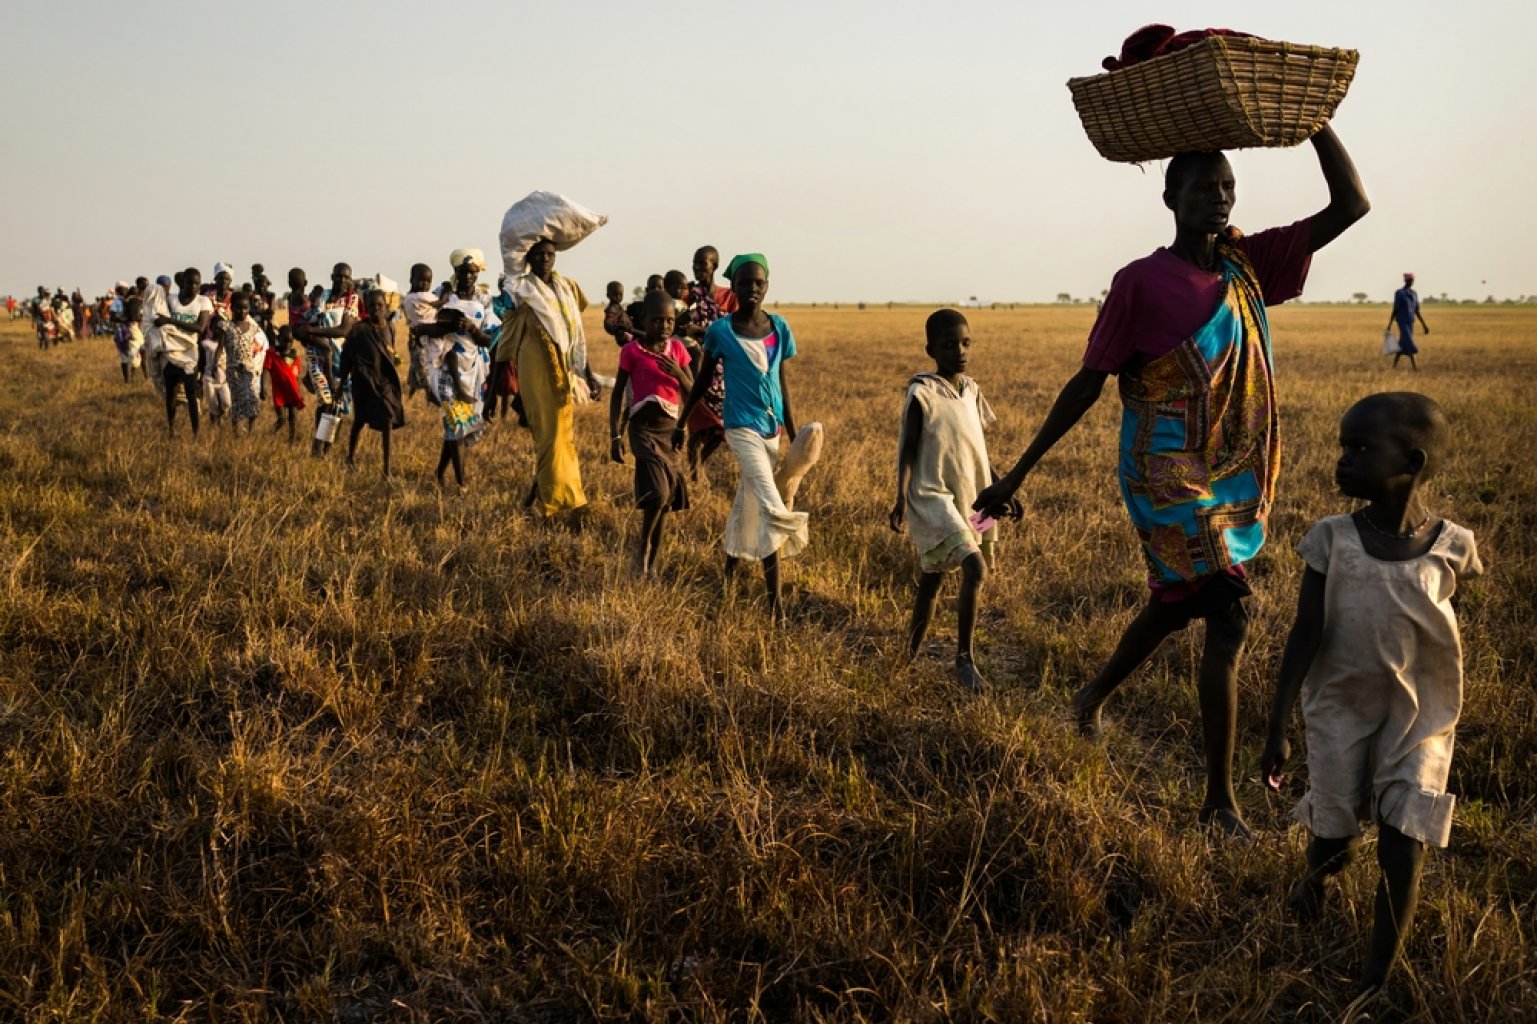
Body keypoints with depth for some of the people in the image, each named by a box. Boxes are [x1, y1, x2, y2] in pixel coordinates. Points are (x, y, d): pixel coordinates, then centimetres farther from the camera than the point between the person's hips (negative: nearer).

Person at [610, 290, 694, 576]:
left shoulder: (677, 348, 6)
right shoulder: (632, 351, -5)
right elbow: (618, 394, 0)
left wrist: (678, 373, -13)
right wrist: (614, 435, -4)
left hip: (671, 428, 4)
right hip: (644, 427, -4)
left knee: (667, 497, 6)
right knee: (658, 492, -20)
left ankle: (651, 562, 20)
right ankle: (643, 544, 7)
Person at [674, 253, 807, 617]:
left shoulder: (779, 327, 3)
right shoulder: (721, 330, -6)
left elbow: (781, 383, 10)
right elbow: (702, 381, 5)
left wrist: (793, 435, 11)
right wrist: (681, 423, 11)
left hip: (772, 427, 5)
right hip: (742, 427, -5)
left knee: (748, 504, 15)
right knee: (773, 508, -16)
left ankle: (730, 571, 33)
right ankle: (774, 601, -14)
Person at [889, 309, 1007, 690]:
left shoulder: (971, 389, 8)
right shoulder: (922, 392, -11)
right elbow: (908, 449, -10)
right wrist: (900, 499, -17)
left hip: (970, 499, 7)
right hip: (934, 498, -7)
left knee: (931, 578, 15)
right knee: (975, 568, -20)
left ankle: (911, 654, 28)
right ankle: (964, 658, -9)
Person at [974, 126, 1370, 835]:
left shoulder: (1246, 263, 6)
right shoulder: (1141, 283, -11)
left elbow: (1350, 206, 6)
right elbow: (1087, 384, -7)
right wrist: (1017, 475, -7)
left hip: (1236, 480, 7)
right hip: (1171, 482, -7)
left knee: (1177, 606, 22)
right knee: (1228, 623, -11)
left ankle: (1094, 697, 49)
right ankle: (1220, 802, 2)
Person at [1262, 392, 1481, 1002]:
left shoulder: (1452, 548, -12)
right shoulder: (1331, 540, -13)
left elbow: (1440, 630, 6)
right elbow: (1305, 637, -11)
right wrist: (1278, 728, -11)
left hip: (1418, 720, 0)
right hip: (1340, 712, 0)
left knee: (1401, 857, -4)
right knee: (1333, 838, 11)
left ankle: (1375, 983, 14)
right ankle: (1318, 873, 48)